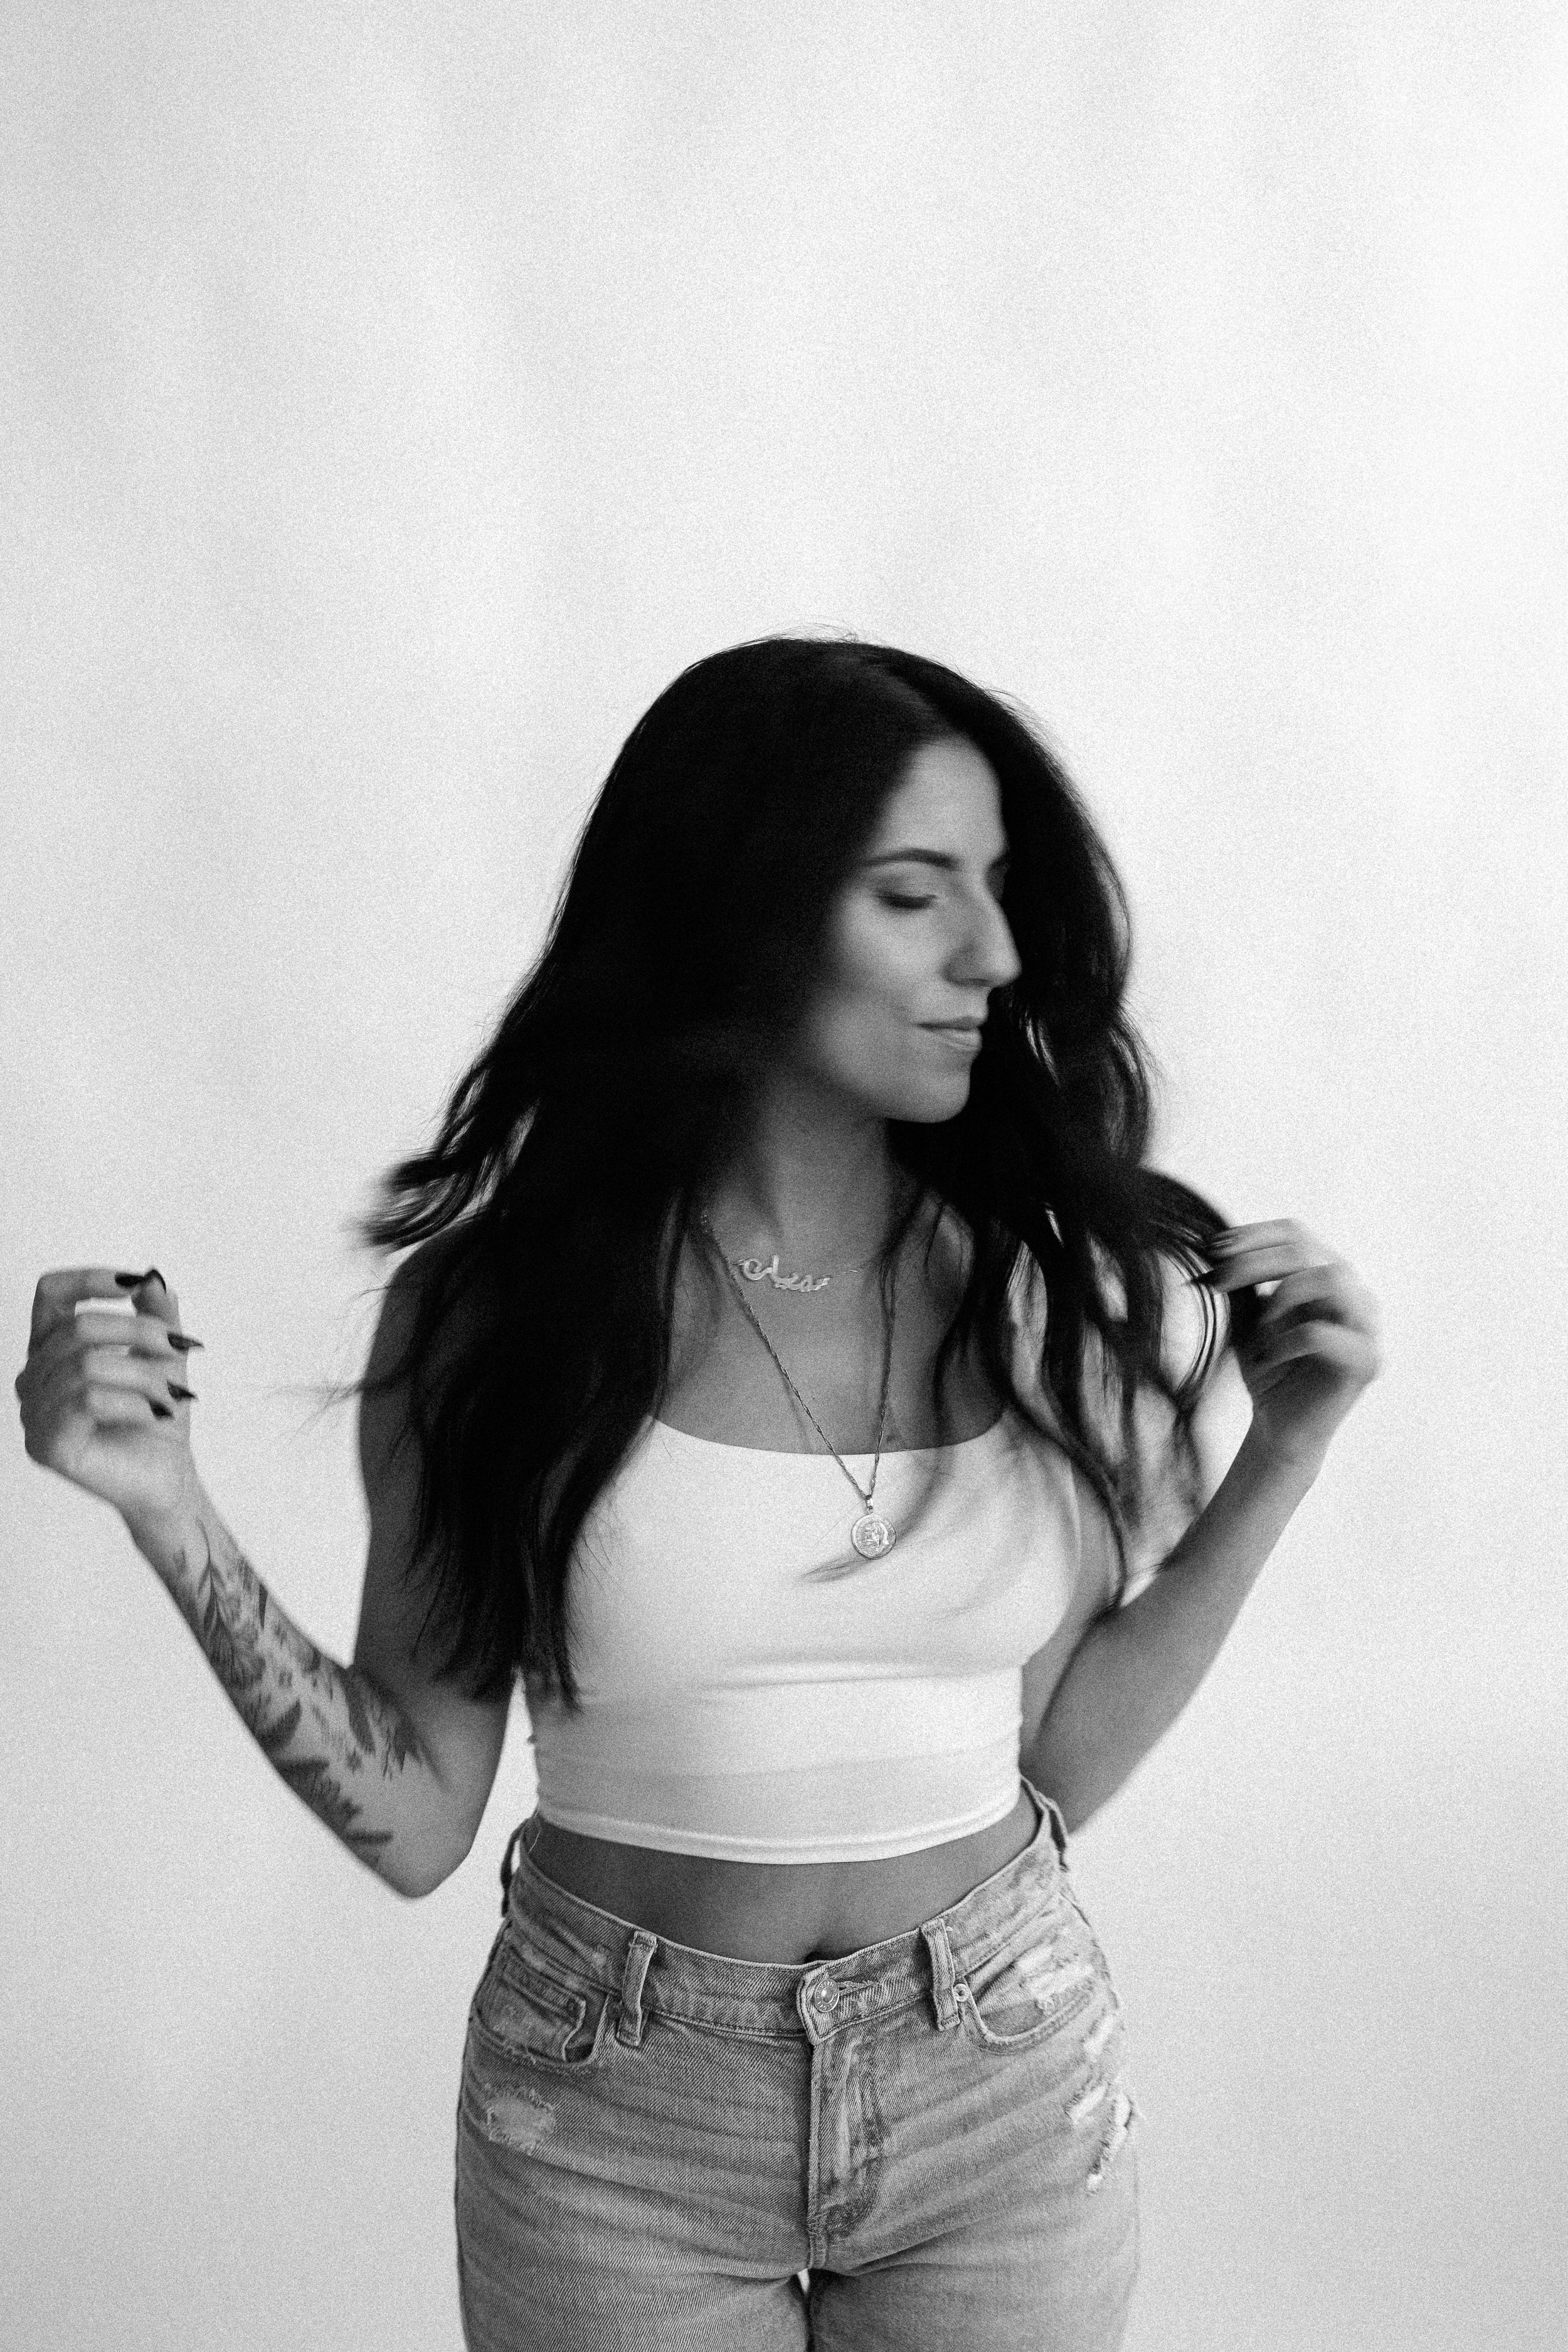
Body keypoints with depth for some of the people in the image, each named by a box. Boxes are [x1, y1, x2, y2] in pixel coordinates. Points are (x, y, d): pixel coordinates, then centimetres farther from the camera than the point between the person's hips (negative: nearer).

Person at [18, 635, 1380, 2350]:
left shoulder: (1053, 1283, -8)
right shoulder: (497, 1304, -13)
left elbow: (1061, 1761, -1)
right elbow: (413, 1822, -9)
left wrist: (1281, 1459, -7)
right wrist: (172, 1517, -19)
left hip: (1010, 2097, 2)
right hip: (619, 2125, -1)